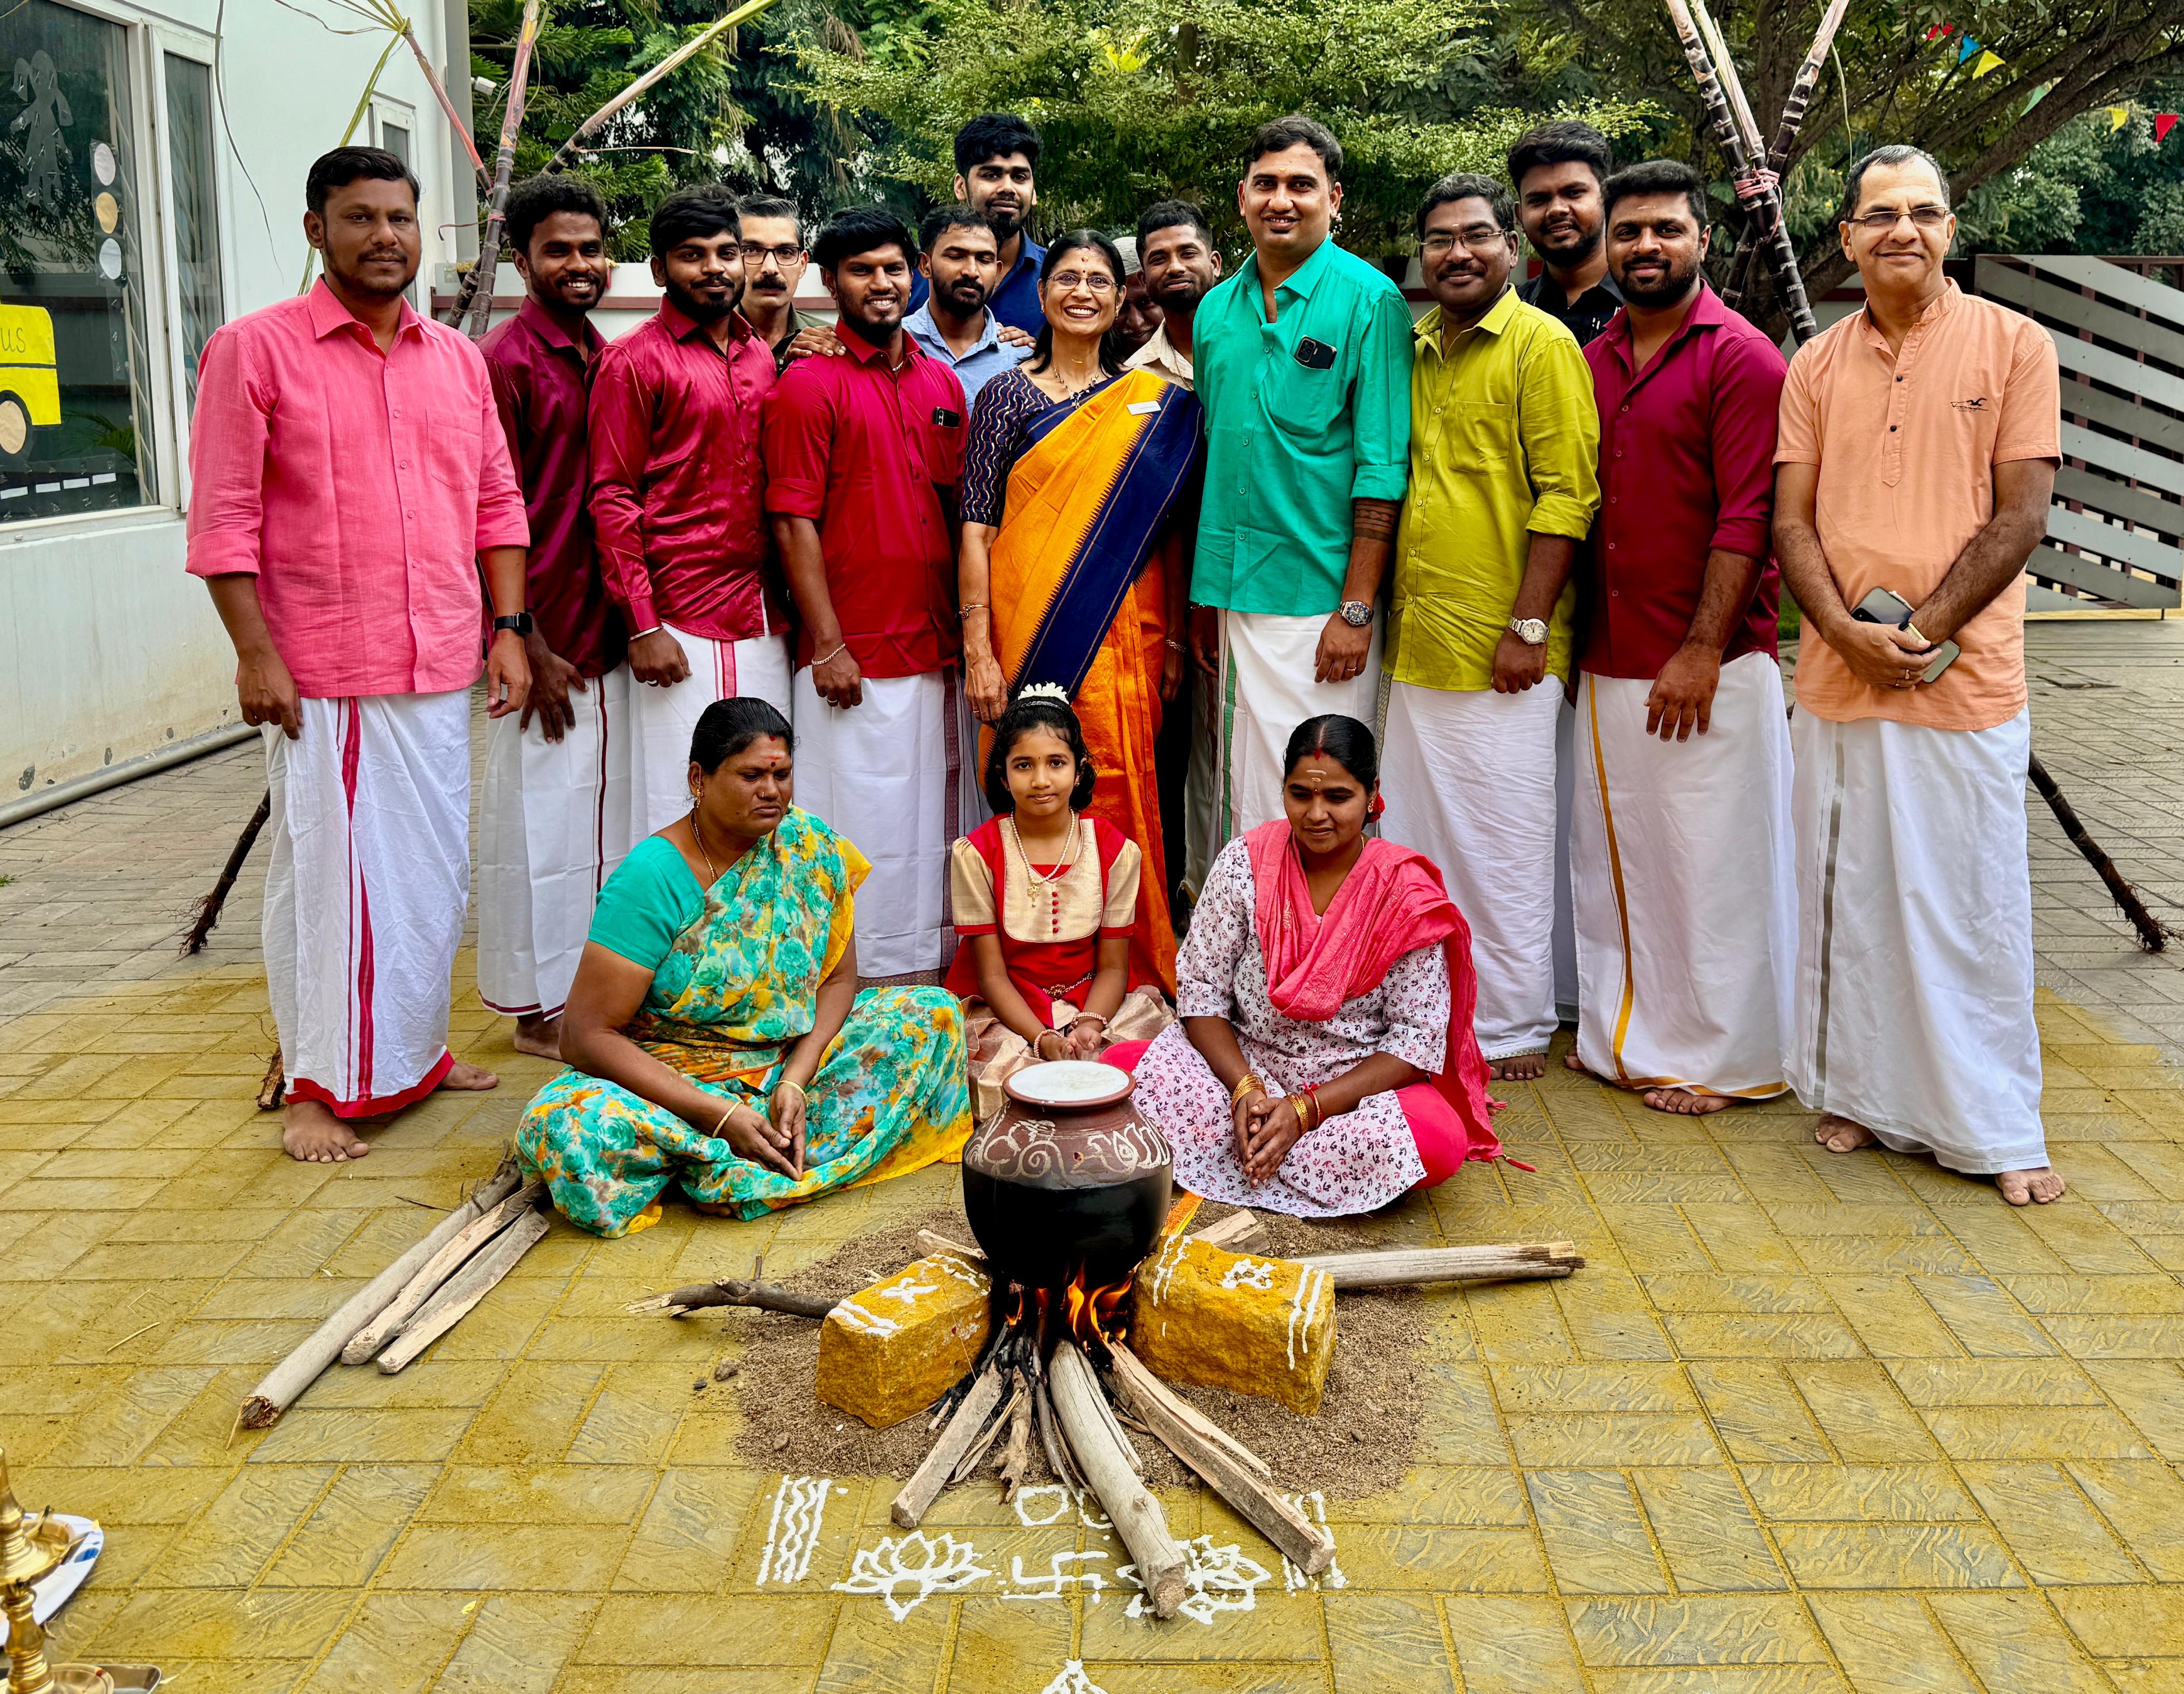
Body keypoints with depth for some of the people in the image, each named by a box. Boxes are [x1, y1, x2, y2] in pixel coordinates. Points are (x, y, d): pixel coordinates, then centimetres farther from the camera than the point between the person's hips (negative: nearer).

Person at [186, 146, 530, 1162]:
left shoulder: (457, 357, 12)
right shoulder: (255, 349, -3)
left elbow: (497, 503, 15)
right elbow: (224, 518, -7)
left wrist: (508, 630, 7)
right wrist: (255, 652, -14)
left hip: (443, 669, 5)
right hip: (321, 676, -5)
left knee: (435, 867, 12)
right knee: (327, 870, 1)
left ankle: (416, 1051, 29)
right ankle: (320, 1086, 14)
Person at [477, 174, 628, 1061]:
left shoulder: (603, 359, 13)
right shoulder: (504, 360, -10)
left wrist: (628, 622, 11)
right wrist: (531, 650, -16)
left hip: (607, 635, 8)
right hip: (547, 641, -8)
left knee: (601, 816, 15)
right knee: (541, 823, 1)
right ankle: (540, 1012, 14)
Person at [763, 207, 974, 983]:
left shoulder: (942, 382, 14)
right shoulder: (808, 382, -4)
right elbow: (794, 522, -9)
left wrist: (966, 629, 9)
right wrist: (828, 645, -14)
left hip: (935, 648, 6)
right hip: (853, 655, -6)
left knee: (931, 816, 11)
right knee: (858, 817, -1)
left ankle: (925, 969, 23)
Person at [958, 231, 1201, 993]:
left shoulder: (1155, 402, 11)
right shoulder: (1007, 394, 5)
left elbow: (1170, 526, 11)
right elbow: (976, 526, -1)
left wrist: (1174, 639, 5)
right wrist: (978, 649, -8)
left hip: (1125, 634, 2)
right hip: (1028, 629, -1)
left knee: (1120, 794, -1)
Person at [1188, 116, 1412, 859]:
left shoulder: (1368, 300, -4)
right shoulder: (1216, 310, 13)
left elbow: (1381, 465, -9)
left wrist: (1357, 608, -15)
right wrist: (1204, 597, 14)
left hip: (1323, 601, -5)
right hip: (1236, 596, 5)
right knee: (1242, 801, 11)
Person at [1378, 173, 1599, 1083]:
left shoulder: (1542, 344, -5)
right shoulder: (1417, 350, 16)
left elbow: (1567, 495, -11)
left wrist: (1528, 627, -17)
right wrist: (1383, 612, 14)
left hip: (1501, 650, -7)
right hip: (1415, 641, 7)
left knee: (1503, 841, 0)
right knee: (1420, 836, 12)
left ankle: (1513, 1027, 13)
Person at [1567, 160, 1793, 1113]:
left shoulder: (1740, 358, -6)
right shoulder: (1590, 364, 13)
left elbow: (1746, 517, -13)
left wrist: (1701, 652, -18)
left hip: (1709, 670, -6)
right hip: (1607, 666, 6)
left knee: (1712, 864, 1)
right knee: (1613, 856, 13)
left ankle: (1722, 1057, 15)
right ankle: (1623, 1032, 27)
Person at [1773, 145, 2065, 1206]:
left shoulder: (2014, 346, 1)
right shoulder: (1817, 364, 10)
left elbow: (2021, 516, -4)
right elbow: (1792, 520, 5)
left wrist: (1922, 629, -12)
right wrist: (1850, 633, -10)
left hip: (1966, 680, -3)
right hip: (1837, 678, 3)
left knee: (1974, 903, 2)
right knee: (1849, 894, 9)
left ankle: (1997, 1127, 15)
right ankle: (1864, 1093, 25)